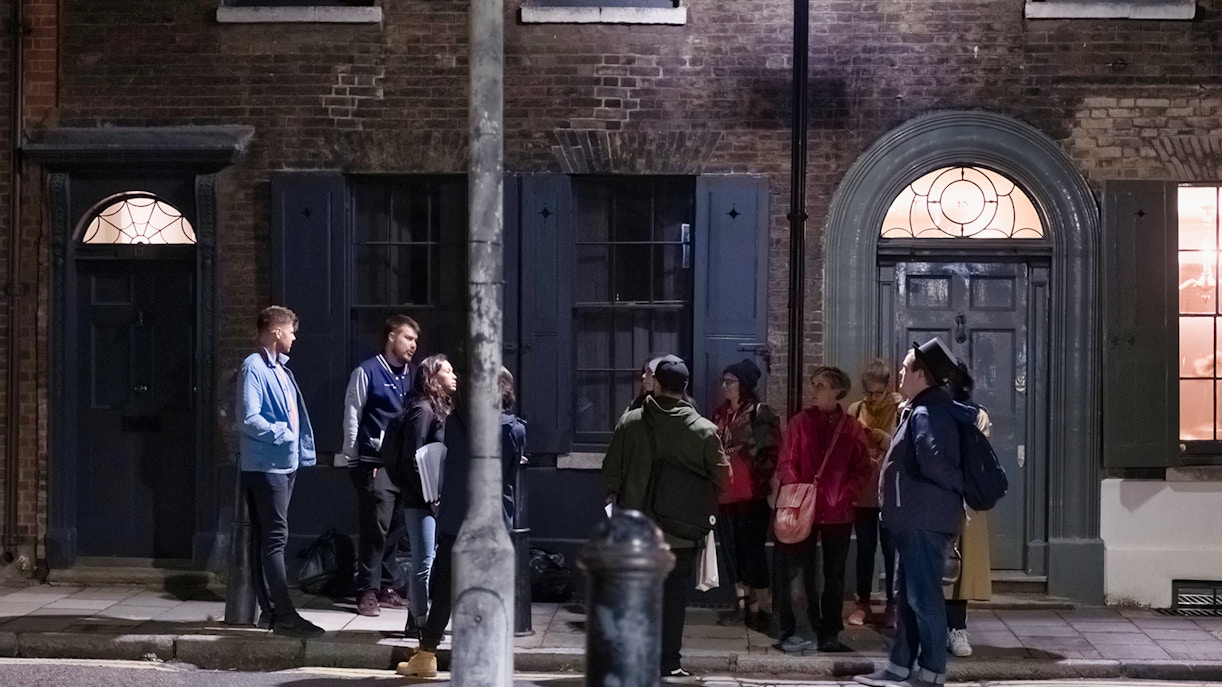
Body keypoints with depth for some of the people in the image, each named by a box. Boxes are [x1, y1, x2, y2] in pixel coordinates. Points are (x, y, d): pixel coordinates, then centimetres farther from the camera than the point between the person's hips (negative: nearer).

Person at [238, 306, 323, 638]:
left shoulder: (280, 369, 17)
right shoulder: (254, 367, -11)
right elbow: (250, 418, -19)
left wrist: (303, 449, 13)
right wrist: (282, 434, -16)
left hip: (285, 463, 10)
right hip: (264, 465, -10)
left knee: (267, 538, 13)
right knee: (275, 538, -10)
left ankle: (270, 610, 18)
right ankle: (284, 616, -10)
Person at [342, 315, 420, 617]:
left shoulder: (411, 376, 15)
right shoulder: (367, 372, -2)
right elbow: (351, 418, -2)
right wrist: (354, 460, -4)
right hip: (375, 464, -6)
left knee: (393, 529, 10)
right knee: (376, 527, -8)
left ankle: (386, 589, 19)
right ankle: (367, 592, -2)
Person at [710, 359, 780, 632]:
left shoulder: (761, 413, -6)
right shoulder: (720, 414, 12)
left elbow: (772, 452, -9)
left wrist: (761, 482, -14)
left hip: (752, 494, -7)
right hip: (726, 494, 7)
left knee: (753, 550, -5)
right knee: (732, 550, 11)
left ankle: (762, 608, 3)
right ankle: (743, 603, 21)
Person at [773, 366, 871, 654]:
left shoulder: (852, 428, 4)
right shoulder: (800, 422, 2)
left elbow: (862, 469, 4)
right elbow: (786, 464, -1)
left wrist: (846, 496, -9)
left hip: (838, 513, 2)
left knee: (834, 576, 8)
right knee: (800, 572, 0)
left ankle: (830, 634, 16)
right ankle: (792, 631, 6)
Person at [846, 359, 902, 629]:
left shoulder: (901, 409, -6)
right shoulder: (855, 410, 5)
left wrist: (885, 440, -22)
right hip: (861, 490, 3)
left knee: (891, 548, 3)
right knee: (865, 548, 10)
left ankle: (892, 604, 11)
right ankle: (863, 603, 17)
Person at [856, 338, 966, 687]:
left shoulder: (928, 413, -17)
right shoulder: (920, 410, 16)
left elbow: (934, 462, -28)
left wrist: (963, 486, -14)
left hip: (925, 520, -11)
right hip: (914, 518, 11)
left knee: (924, 596, -5)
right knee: (907, 596, 15)